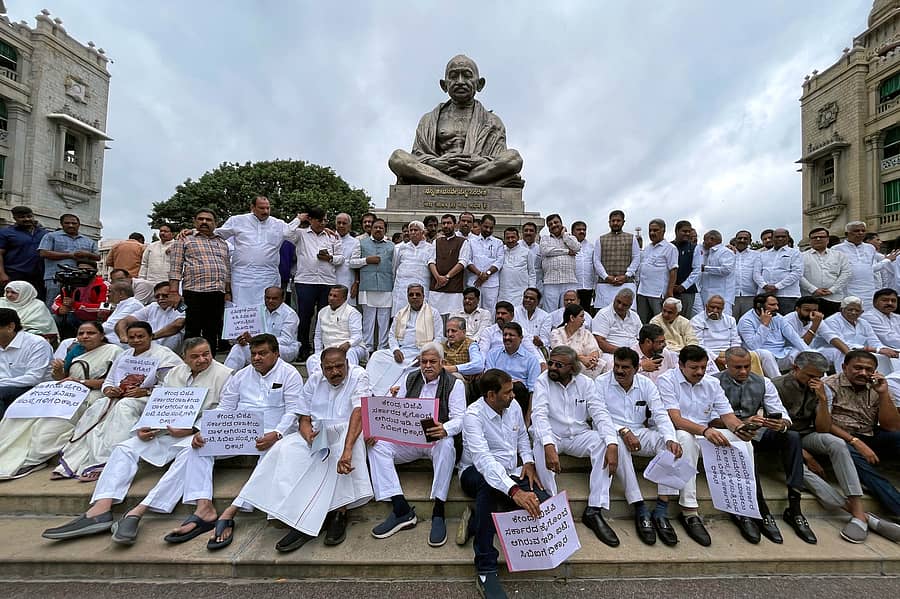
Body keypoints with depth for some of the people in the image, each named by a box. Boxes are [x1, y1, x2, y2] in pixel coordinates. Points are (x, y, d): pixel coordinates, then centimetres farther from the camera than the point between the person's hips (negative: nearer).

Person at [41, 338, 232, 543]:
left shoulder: (224, 374, -5)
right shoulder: (174, 373, 16)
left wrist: (191, 430, -18)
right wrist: (145, 427, -2)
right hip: (165, 431, 7)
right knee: (125, 448, -8)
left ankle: (137, 512, -33)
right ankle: (100, 509, -16)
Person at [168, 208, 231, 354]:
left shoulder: (222, 243, 22)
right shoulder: (185, 240, 9)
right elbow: (175, 268, 1)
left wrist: (228, 292, 15)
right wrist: (173, 292, -8)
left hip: (218, 294, 4)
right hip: (194, 292, -4)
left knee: (213, 333, 8)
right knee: (192, 332, -1)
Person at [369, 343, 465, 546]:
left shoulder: (454, 383, -1)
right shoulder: (410, 380, 12)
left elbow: (459, 419, -9)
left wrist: (445, 429, -30)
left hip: (437, 438, -3)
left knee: (446, 446, -37)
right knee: (377, 444, -20)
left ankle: (438, 513, -25)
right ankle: (401, 510, -19)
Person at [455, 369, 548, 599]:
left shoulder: (514, 406, -1)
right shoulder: (474, 415, -22)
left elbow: (522, 436, 18)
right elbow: (483, 459, -35)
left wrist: (528, 461, 0)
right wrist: (514, 491, -46)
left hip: (510, 473, 6)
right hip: (476, 473, -6)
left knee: (543, 503, -20)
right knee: (488, 481, -40)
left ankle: (476, 522, -9)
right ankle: (486, 570, -29)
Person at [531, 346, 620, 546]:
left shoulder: (585, 383, 0)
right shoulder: (543, 381, -8)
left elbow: (600, 414, -8)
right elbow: (539, 415, -21)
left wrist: (612, 444, -26)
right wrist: (549, 446, -37)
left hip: (578, 436, 3)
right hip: (551, 436, -3)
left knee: (604, 443, -24)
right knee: (540, 445, -34)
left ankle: (594, 511, -17)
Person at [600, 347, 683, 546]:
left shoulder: (646, 384, 4)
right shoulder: (601, 383, -5)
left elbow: (661, 415, -5)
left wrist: (671, 439, -24)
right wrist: (623, 431, -26)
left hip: (640, 433, 4)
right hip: (613, 433, -3)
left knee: (668, 444, -24)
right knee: (617, 443, -37)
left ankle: (661, 511, -22)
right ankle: (640, 511, -31)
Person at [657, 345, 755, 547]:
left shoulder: (712, 384, 11)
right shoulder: (666, 381, -10)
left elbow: (728, 416, 3)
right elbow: (676, 420, -20)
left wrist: (740, 427, -21)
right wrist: (705, 430, -36)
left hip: (708, 435, 6)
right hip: (677, 435, -6)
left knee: (742, 440, -16)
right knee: (685, 438, -38)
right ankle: (689, 512, -34)